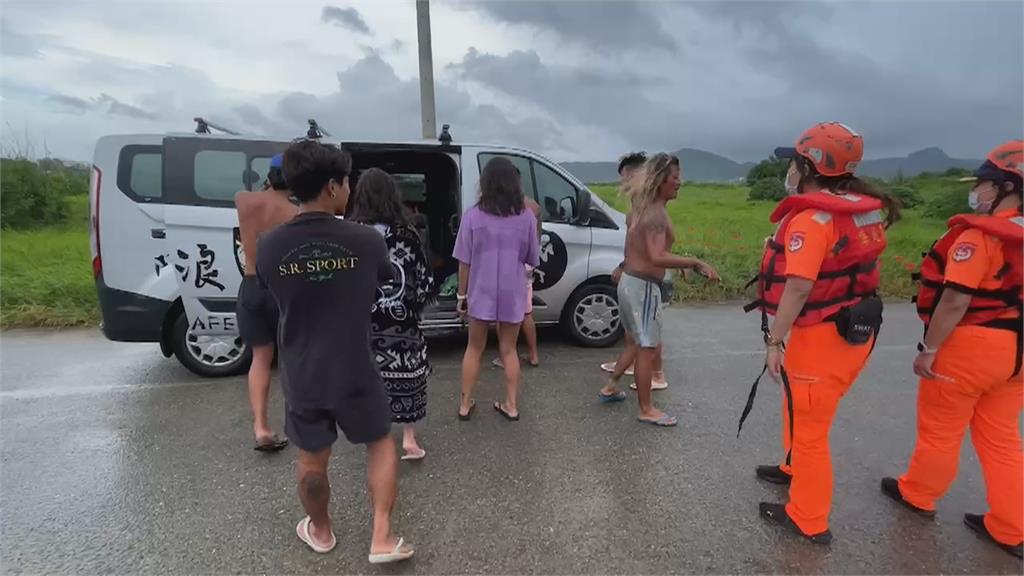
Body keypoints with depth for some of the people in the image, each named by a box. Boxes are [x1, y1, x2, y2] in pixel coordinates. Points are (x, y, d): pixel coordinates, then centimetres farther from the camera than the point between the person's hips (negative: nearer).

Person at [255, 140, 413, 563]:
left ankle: (320, 532, 45)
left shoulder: (268, 247, -11)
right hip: (355, 374, -2)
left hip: (301, 377, 2)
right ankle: (382, 538, 22)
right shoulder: (367, 240, -17)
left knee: (312, 458, 23)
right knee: (380, 443, 22)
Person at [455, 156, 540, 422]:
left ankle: (465, 404, 22)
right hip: (512, 294, 1)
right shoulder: (526, 217, -4)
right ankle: (511, 405, 23)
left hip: (481, 294, -1)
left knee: (474, 349, 15)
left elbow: (464, 262, -5)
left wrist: (461, 295, 6)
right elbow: (532, 259, 3)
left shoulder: (473, 216, -7)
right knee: (509, 350, 15)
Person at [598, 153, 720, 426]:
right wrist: (696, 263, -29)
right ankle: (646, 410, 12)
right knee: (648, 347, 0)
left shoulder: (645, 207, 11)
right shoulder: (656, 214, -20)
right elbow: (657, 257, -32)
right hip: (642, 285, -10)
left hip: (630, 280, 10)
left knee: (637, 342, 22)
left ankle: (610, 387, 32)